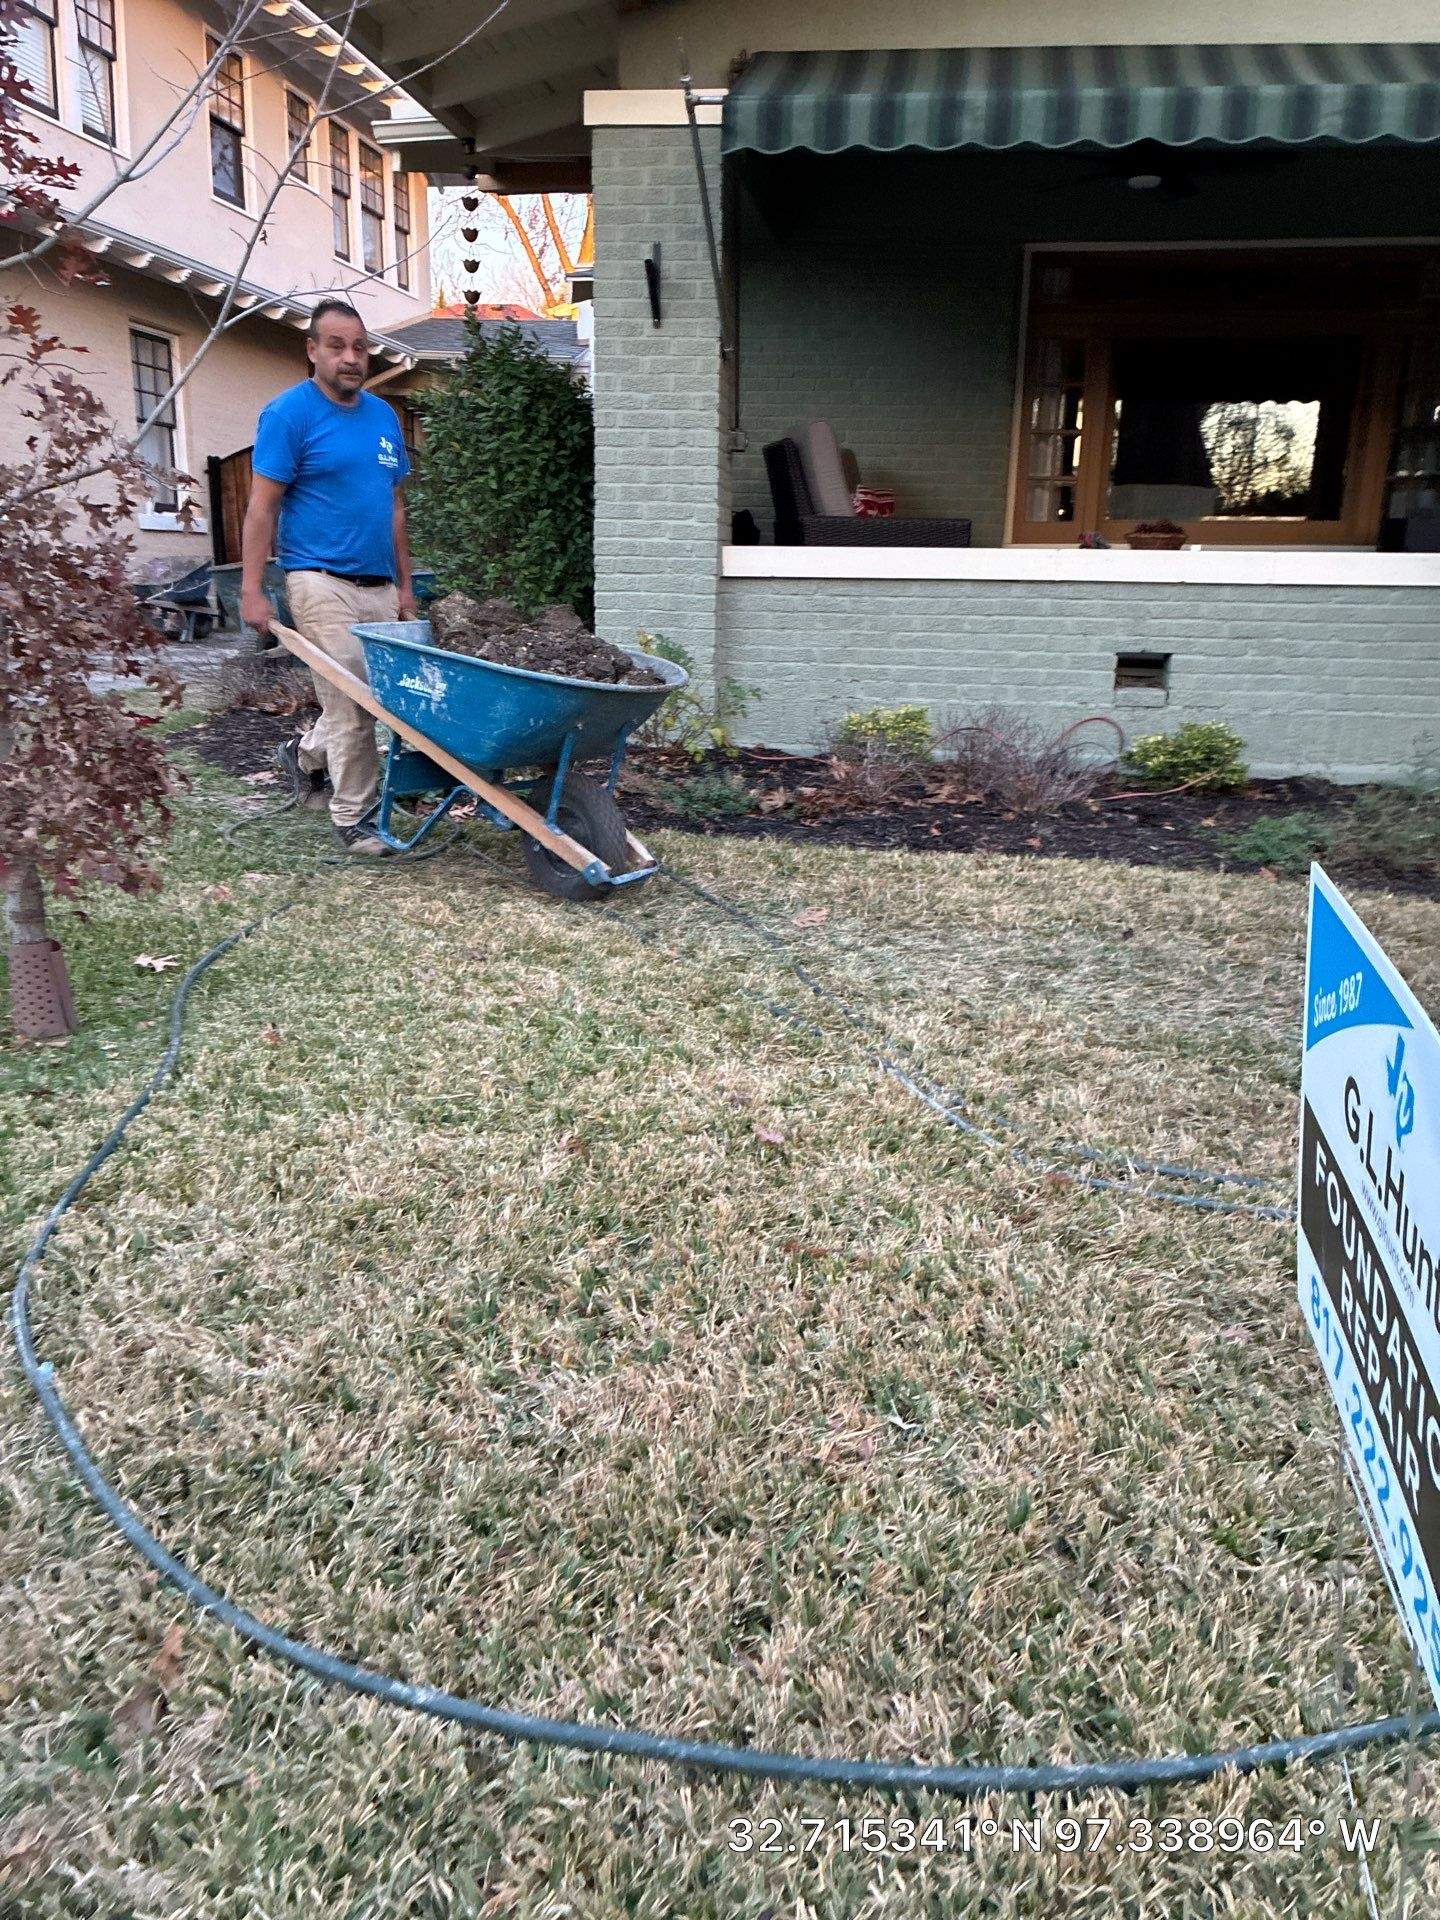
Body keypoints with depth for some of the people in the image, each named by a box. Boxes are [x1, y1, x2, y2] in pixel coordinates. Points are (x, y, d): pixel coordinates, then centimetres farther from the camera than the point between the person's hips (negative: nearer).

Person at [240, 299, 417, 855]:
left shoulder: (384, 415, 15)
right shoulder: (290, 413, -4)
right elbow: (262, 506, -7)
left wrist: (405, 585, 16)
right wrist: (252, 590, -14)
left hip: (379, 585, 7)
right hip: (324, 584, -7)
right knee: (353, 704, -6)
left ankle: (305, 755, 36)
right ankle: (352, 817, 8)